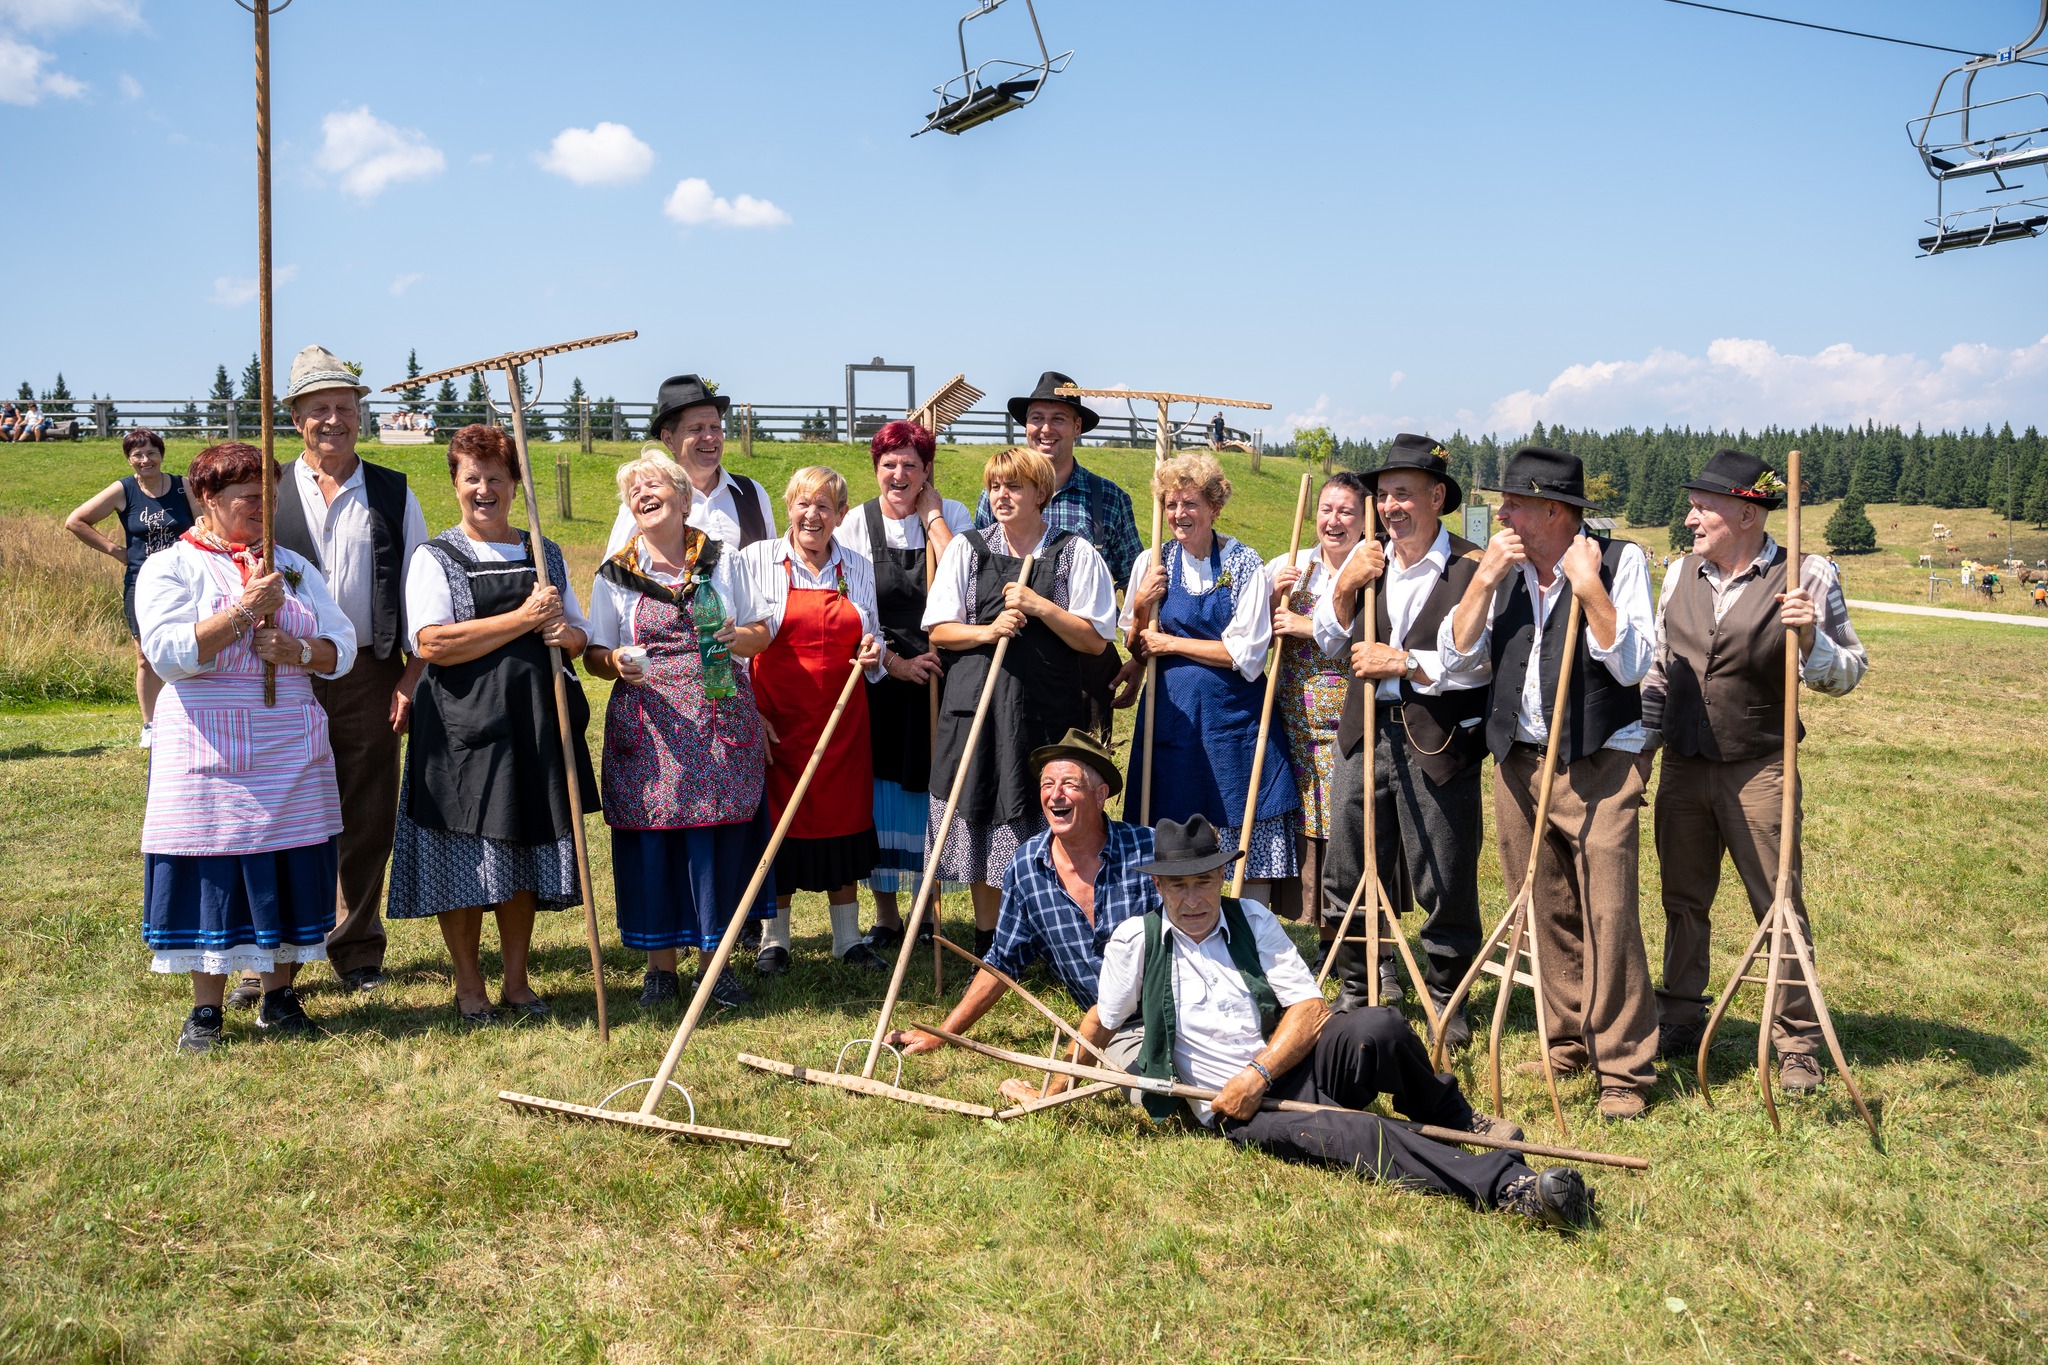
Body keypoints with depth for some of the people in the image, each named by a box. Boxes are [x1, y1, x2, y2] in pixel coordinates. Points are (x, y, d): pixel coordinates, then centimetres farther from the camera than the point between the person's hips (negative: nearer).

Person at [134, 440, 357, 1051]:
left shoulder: (292, 566, 13)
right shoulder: (169, 568, 0)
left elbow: (343, 647, 7)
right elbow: (168, 653, -14)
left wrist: (298, 650, -13)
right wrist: (242, 612, -20)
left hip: (292, 752, 4)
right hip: (209, 750, -4)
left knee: (288, 873, 5)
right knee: (211, 876, -1)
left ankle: (278, 994, 19)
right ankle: (205, 1008, 11)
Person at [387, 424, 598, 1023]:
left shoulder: (546, 555, 14)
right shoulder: (434, 558, 0)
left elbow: (580, 635, 18)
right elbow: (433, 644, -14)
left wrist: (565, 633, -7)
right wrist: (524, 618, -15)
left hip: (534, 724, 4)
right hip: (463, 727, -4)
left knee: (525, 854, 9)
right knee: (464, 860, 1)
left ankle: (516, 981, 22)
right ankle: (469, 986, 16)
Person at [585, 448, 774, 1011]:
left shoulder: (723, 559, 10)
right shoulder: (615, 574, 8)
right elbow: (593, 654, 9)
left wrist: (739, 639, -9)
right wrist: (617, 662, -13)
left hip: (722, 720, 1)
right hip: (649, 727, 0)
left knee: (718, 833, 0)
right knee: (652, 835, 0)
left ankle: (714, 959, 14)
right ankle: (661, 965, 14)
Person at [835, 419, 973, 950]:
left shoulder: (952, 515, 2)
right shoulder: (856, 525, 2)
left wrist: (931, 516, -11)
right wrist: (896, 663, -12)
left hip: (940, 675, 0)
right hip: (878, 677, 0)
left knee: (931, 787, 5)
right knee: (880, 790, 2)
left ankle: (930, 910, 20)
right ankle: (886, 914, 16)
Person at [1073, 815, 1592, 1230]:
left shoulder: (1252, 920, 7)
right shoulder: (1135, 941, 0)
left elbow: (1309, 1009, 0)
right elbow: (1101, 1023, 14)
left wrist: (1258, 1073, -14)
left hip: (1295, 1065, 3)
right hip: (1238, 1110, -3)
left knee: (1377, 1027, -28)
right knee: (1356, 1134, -33)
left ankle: (1455, 1120, 0)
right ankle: (1506, 1185, -41)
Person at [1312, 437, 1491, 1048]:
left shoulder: (1472, 568, -8)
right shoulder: (1367, 558, 9)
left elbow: (1479, 662, -14)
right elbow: (1329, 641, 12)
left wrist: (1407, 663, -15)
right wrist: (1344, 589, -4)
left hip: (1439, 743, -5)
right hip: (1366, 738, 5)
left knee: (1444, 884, 5)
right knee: (1346, 876, 12)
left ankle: (1446, 998, 23)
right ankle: (1361, 987, 30)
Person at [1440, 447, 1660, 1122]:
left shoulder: (1620, 559, -6)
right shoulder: (1500, 564, 6)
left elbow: (1631, 664, -15)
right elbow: (1457, 655, -1)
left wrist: (1590, 587, -20)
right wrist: (1486, 579, -10)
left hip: (1599, 763, -5)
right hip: (1519, 761, 5)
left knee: (1608, 917, -8)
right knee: (1547, 912, 12)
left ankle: (1623, 1070, 1)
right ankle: (1568, 1044, 26)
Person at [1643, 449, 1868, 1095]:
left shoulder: (1807, 577, -8)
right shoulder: (1680, 573, 6)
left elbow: (1847, 674, -5)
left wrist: (1811, 639, -24)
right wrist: (1642, 738, 11)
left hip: (1759, 770, -5)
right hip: (1682, 767, 5)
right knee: (1683, 900, 14)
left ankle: (1797, 1043, 14)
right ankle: (1679, 1021, 29)